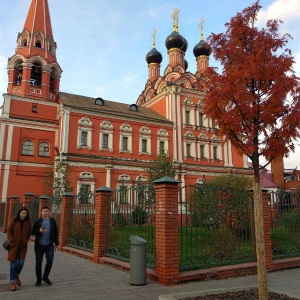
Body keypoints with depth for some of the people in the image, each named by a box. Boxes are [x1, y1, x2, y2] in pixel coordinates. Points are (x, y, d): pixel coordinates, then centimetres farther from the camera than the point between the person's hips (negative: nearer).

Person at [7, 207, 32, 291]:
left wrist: (25, 242, -6)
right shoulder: (14, 220, -7)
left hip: (22, 246, 2)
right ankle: (13, 282, 14)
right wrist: (12, 242, -10)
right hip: (13, 245, -2)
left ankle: (16, 275, 30)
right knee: (13, 264, 2)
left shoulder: (28, 222, -1)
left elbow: (29, 233, 4)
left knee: (21, 263, -1)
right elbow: (9, 231, -4)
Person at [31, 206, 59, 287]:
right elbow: (33, 232, 3)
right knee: (38, 262, 6)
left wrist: (56, 244, 6)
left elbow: (55, 233, 7)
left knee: (50, 261, -5)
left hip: (49, 245, 0)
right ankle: (38, 280, 21)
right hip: (39, 245, 0)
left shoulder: (52, 221, 3)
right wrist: (39, 231, -18)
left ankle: (45, 277, 19)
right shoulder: (37, 221, 1)